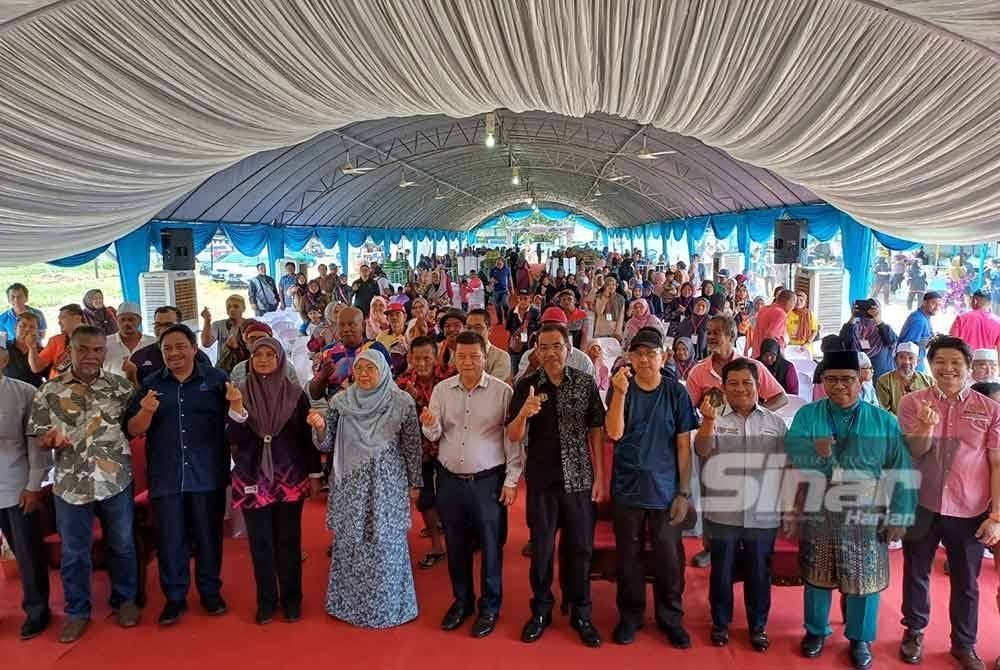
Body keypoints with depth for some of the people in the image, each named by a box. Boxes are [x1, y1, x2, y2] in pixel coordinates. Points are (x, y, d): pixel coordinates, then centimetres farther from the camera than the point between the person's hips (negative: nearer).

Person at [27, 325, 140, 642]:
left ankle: (125, 600, 34)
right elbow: (38, 439, 0)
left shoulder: (121, 386, 0)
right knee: (73, 552, 14)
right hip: (71, 484, 0)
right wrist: (50, 439, -21)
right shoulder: (49, 390, -2)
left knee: (121, 545, 14)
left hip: (116, 481, 0)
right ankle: (77, 611, 32)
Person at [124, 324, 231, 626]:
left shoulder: (216, 378, -1)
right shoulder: (150, 384, 6)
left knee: (208, 536, 11)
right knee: (169, 539, 10)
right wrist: (146, 411, -16)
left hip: (207, 474, -2)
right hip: (165, 476, 2)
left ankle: (210, 591, 28)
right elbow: (133, 430, 2)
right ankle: (175, 597, 26)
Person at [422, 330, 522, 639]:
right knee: (456, 544, 15)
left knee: (490, 546, 8)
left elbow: (512, 439, -5)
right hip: (450, 480, 3)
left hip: (488, 481, -3)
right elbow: (433, 436, 4)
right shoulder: (441, 389, 2)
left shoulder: (502, 391, -8)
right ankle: (462, 600, 35)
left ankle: (489, 607, 26)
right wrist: (430, 425, -19)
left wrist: (512, 480, -8)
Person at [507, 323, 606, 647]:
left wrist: (599, 476, -2)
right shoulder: (526, 385, -3)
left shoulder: (585, 383, -2)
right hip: (541, 480, 0)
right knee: (541, 548, 11)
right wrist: (523, 414, -26)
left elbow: (596, 430, 2)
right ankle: (541, 610, 29)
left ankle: (580, 613, 26)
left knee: (580, 548, 9)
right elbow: (513, 437, -5)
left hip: (580, 478, 0)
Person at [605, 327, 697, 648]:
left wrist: (684, 492, -3)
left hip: (665, 491, 0)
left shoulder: (676, 393, -3)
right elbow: (614, 433, -15)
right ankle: (630, 615, 29)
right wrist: (620, 392, -26)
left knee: (669, 558, 7)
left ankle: (670, 618, 26)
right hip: (628, 489, 1)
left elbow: (683, 445, -1)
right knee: (628, 556, 12)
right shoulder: (621, 388, -2)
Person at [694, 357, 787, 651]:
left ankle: (758, 626, 31)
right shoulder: (714, 418, -2)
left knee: (759, 574, 13)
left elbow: (785, 466, 9)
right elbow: (702, 450, -18)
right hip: (722, 513, -1)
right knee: (721, 571, 11)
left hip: (763, 515, 1)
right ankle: (720, 623, 29)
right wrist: (709, 420, -35)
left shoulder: (775, 422, 5)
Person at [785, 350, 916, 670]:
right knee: (817, 576, 14)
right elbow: (790, 455, -13)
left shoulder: (884, 421, 0)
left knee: (864, 580, 9)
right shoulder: (806, 415, 0)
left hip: (866, 517, 0)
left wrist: (899, 517, -6)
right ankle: (816, 630, 35)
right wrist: (815, 453, -34)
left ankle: (860, 638, 31)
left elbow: (901, 472, -2)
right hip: (816, 513, 1)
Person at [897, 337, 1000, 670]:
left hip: (969, 512, 0)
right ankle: (914, 632, 36)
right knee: (916, 573, 16)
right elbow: (913, 452, -9)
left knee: (966, 582, 14)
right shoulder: (912, 403, -3)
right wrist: (926, 426, -30)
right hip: (920, 506, 0)